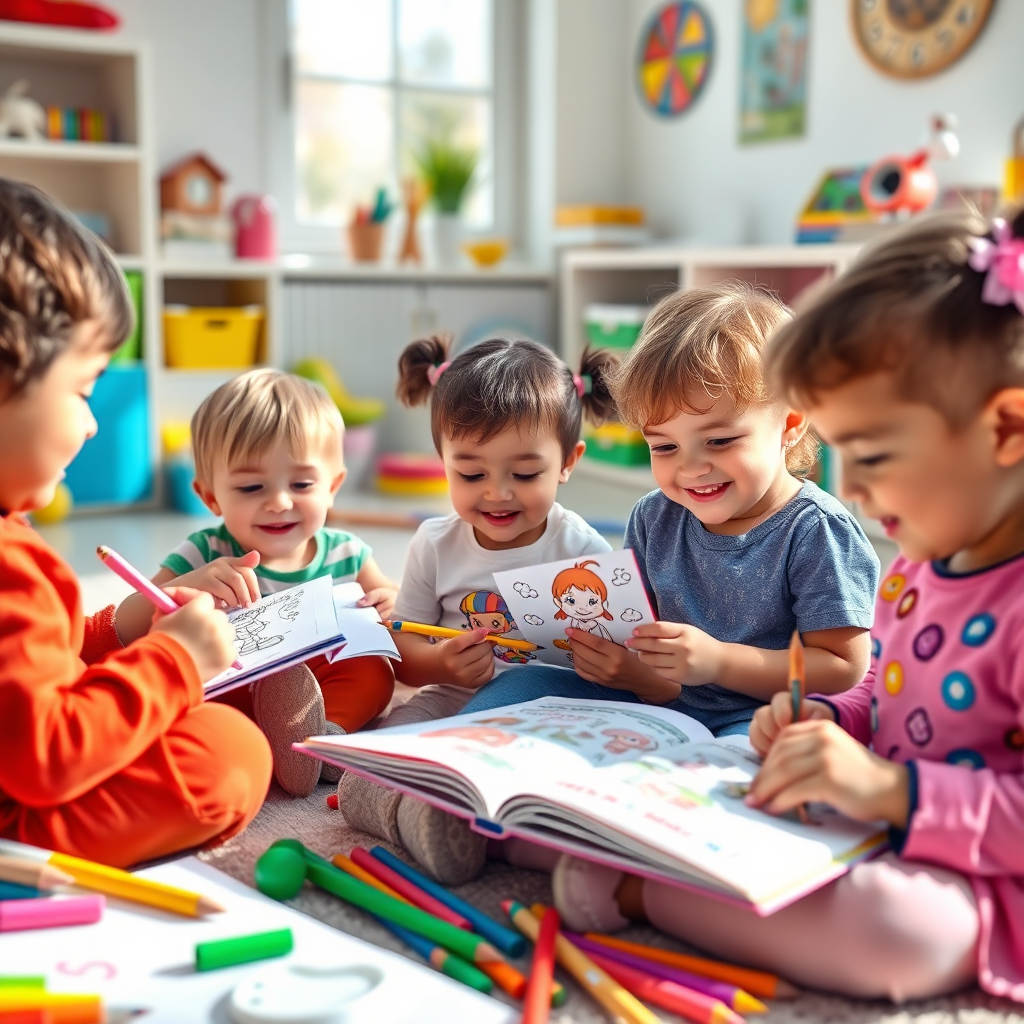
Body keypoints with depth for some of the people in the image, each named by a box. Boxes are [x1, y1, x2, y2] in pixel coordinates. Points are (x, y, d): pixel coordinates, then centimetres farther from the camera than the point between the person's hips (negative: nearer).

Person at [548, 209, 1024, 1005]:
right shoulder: (914, 570, 7)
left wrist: (895, 789, -32)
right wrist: (831, 720, 4)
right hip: (870, 837, 9)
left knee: (895, 926, -40)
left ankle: (631, 883, -26)